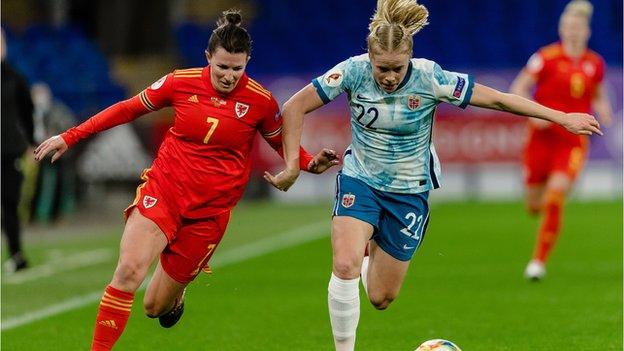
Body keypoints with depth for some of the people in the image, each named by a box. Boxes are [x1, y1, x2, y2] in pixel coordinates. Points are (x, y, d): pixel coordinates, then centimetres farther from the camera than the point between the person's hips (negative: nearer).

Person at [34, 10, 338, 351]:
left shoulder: (261, 101, -5)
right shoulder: (181, 82, -4)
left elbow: (283, 144, 12)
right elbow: (127, 109, 8)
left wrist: (312, 163, -9)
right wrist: (70, 137, 8)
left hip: (209, 209, 0)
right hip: (163, 190, 0)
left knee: (156, 307, 3)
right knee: (128, 271, -25)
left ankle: (176, 293, 41)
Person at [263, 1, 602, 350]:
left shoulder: (430, 79, -21)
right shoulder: (353, 72, -19)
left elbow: (499, 99, -16)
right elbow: (295, 107, -9)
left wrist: (563, 118, -13)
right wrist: (293, 165, -12)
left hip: (409, 193, 0)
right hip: (359, 181, 0)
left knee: (381, 298, 3)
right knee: (344, 268, -25)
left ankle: (371, 252, 39)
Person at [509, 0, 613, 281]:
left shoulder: (595, 64, 5)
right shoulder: (547, 57, -5)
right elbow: (518, 89, -3)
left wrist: (602, 109, 0)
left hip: (573, 141, 0)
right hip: (543, 136, 0)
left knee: (554, 199, -19)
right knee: (534, 206, 7)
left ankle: (539, 260, -10)